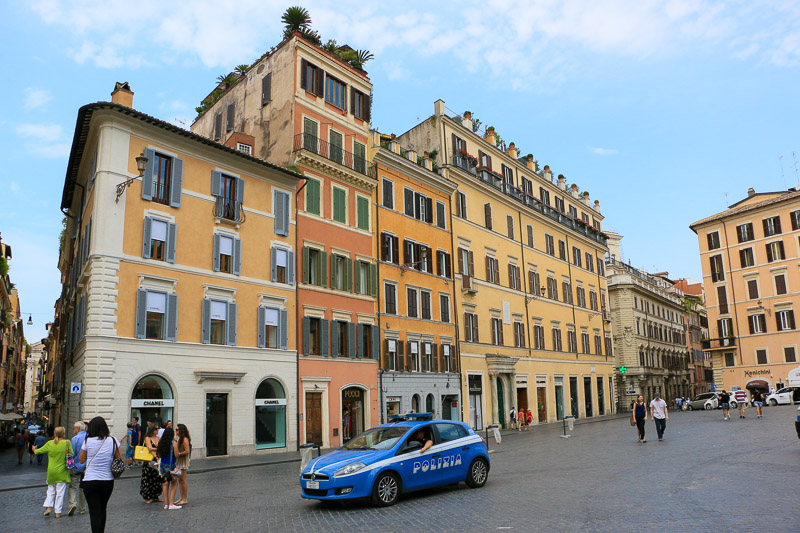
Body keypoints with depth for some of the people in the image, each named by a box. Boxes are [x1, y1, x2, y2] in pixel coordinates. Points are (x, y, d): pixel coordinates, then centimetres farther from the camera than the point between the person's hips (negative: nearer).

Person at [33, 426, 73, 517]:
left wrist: (34, 449, 31)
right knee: (60, 492, 5)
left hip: (51, 471, 2)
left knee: (51, 490, 20)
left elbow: (38, 451, 10)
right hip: (62, 472, -2)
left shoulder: (49, 443, -4)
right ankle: (58, 512, 8)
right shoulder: (67, 443, -11)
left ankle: (48, 507, 8)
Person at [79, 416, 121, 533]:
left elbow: (81, 460, 5)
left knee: (94, 512, 2)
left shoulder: (88, 441, -8)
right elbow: (119, 459, 3)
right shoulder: (113, 440, -4)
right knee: (102, 510, 22)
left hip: (90, 481, -2)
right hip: (108, 481, 3)